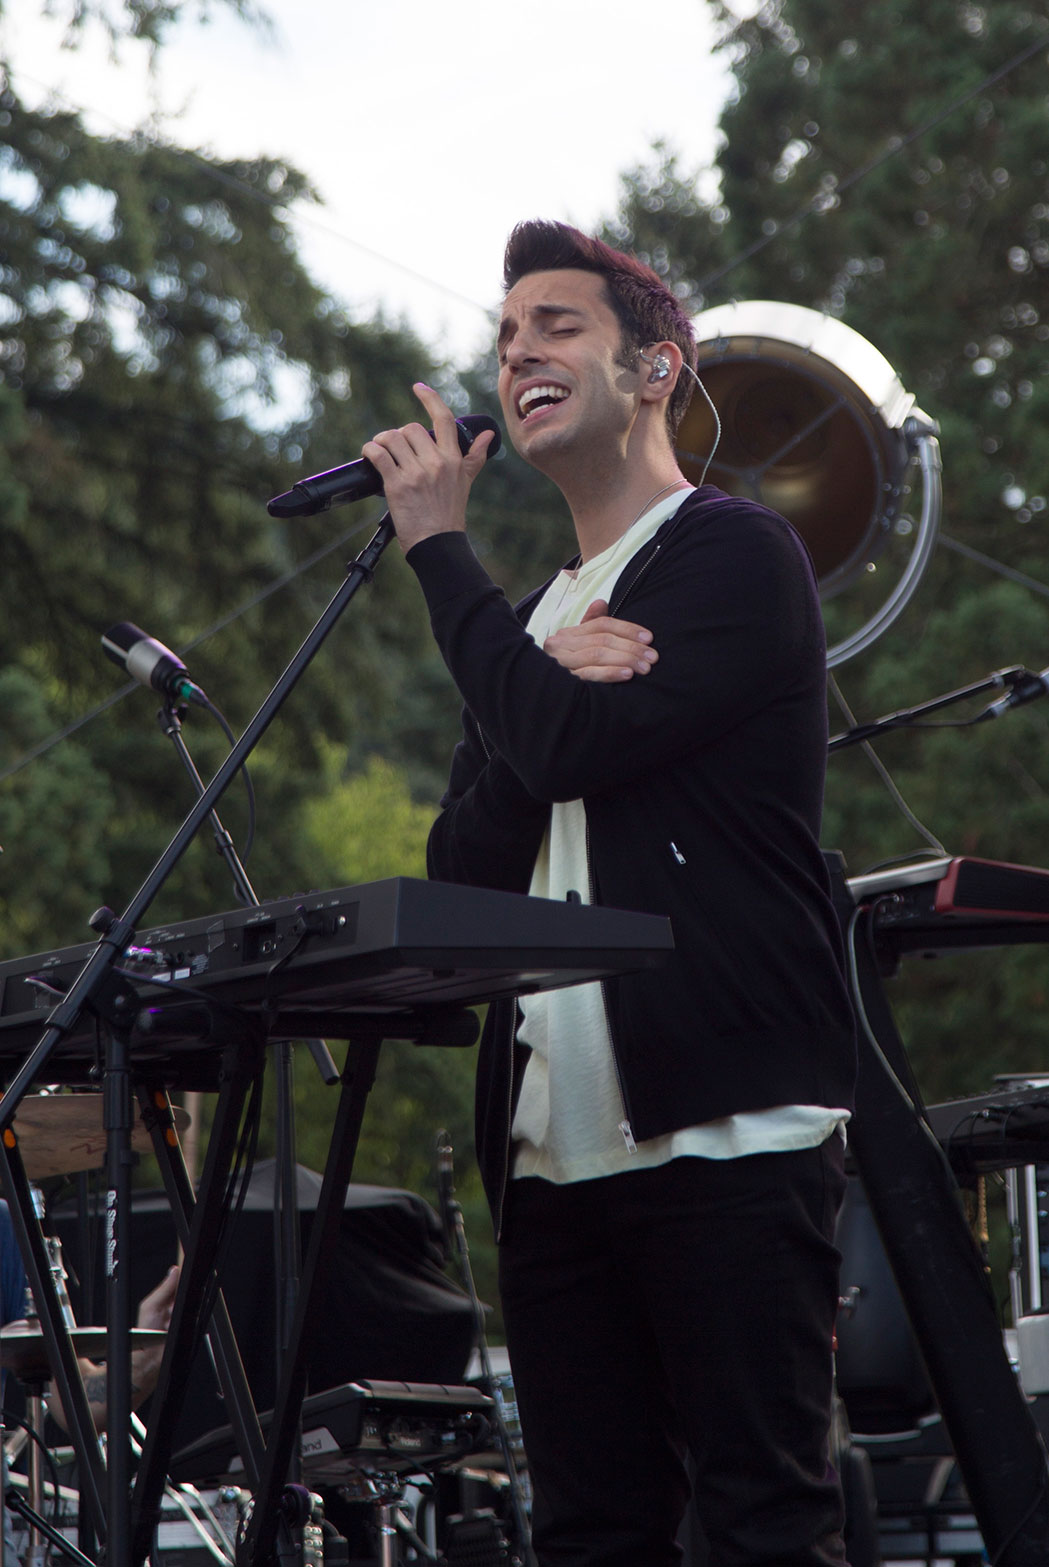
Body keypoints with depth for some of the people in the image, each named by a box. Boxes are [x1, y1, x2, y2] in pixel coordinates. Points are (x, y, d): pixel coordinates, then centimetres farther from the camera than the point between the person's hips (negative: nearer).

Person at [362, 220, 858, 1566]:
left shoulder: (736, 556, -1)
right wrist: (553, 688, -6)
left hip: (721, 1134, -7)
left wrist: (438, 548, -5)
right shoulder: (540, 617, 23)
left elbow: (578, 746, -16)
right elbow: (461, 869, 12)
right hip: (554, 1142, 8)